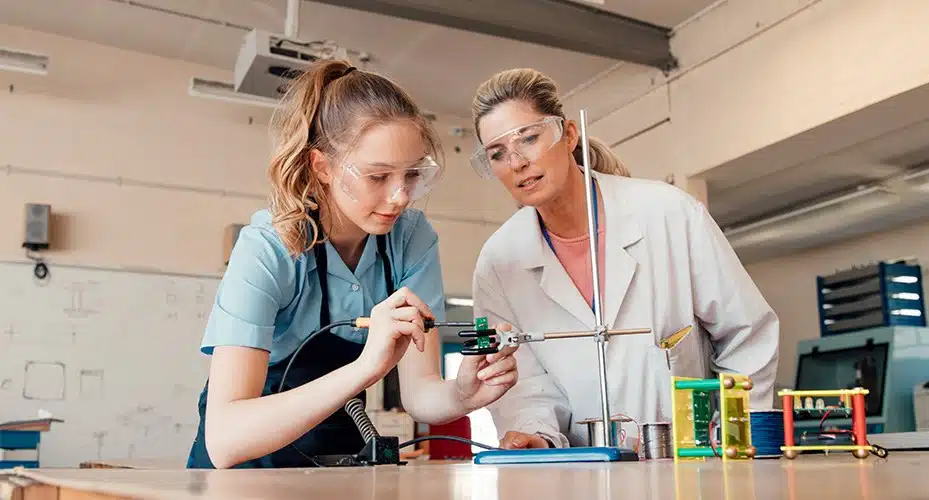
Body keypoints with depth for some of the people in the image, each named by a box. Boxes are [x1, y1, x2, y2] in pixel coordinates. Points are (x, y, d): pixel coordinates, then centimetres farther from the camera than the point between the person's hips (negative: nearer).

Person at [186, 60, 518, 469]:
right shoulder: (266, 251, -22)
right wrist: (365, 368, -44)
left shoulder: (412, 238, -11)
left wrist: (461, 395, -34)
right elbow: (223, 439, -32)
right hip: (247, 465, -2)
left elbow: (418, 392, -12)